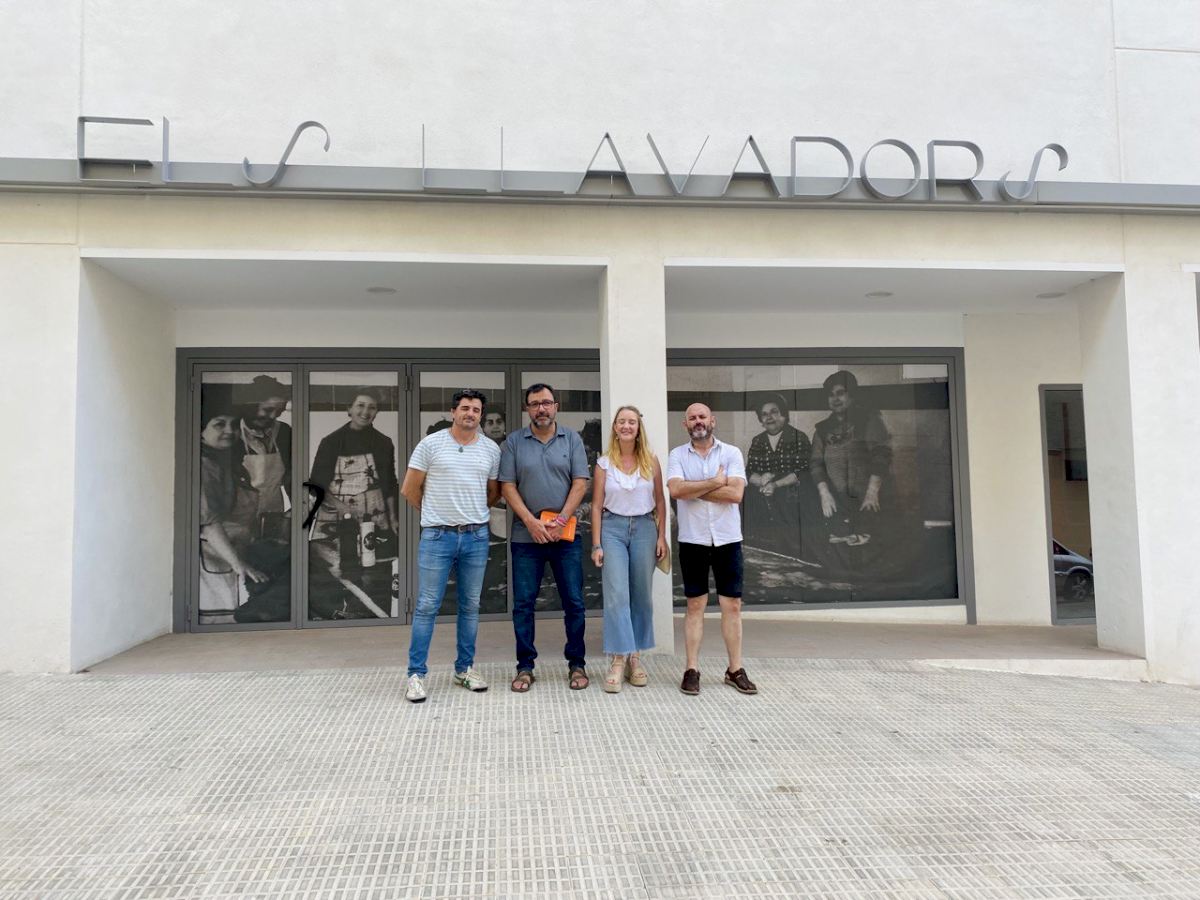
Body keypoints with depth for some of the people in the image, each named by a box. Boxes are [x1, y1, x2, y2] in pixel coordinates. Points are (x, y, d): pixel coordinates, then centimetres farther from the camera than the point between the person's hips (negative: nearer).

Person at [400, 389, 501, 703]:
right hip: (437, 536, -3)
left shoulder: (491, 449, 6)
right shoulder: (431, 444, -3)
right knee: (427, 606, 0)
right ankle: (416, 674, 9)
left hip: (476, 536, 3)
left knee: (470, 606, 11)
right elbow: (409, 489, 3)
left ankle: (464, 668, 24)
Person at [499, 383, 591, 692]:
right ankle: (525, 666, 15)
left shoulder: (571, 440, 5)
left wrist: (560, 521, -11)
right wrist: (531, 522, -11)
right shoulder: (514, 442, 4)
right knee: (523, 603, 3)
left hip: (565, 535, 0)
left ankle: (577, 664, 16)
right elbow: (507, 486, 0)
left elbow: (580, 483, 0)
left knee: (574, 602, 3)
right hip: (526, 535, 0)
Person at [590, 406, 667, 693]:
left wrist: (662, 537, 1)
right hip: (613, 529, -2)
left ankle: (635, 657, 18)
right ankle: (618, 661, -6)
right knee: (616, 595, -10)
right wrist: (597, 545, -3)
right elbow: (597, 505, 2)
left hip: (644, 528, 2)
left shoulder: (650, 462, 5)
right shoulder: (604, 463, 2)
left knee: (641, 595, 6)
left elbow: (660, 502, 8)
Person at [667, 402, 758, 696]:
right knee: (695, 606, 5)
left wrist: (694, 490, -11)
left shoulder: (731, 453, 1)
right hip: (693, 540, 0)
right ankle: (692, 670, 12)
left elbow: (735, 493, -13)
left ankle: (735, 669, 16)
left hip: (727, 539, 0)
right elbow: (676, 490, -15)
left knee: (732, 605, 5)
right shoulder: (677, 456, 3)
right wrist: (714, 482, -11)